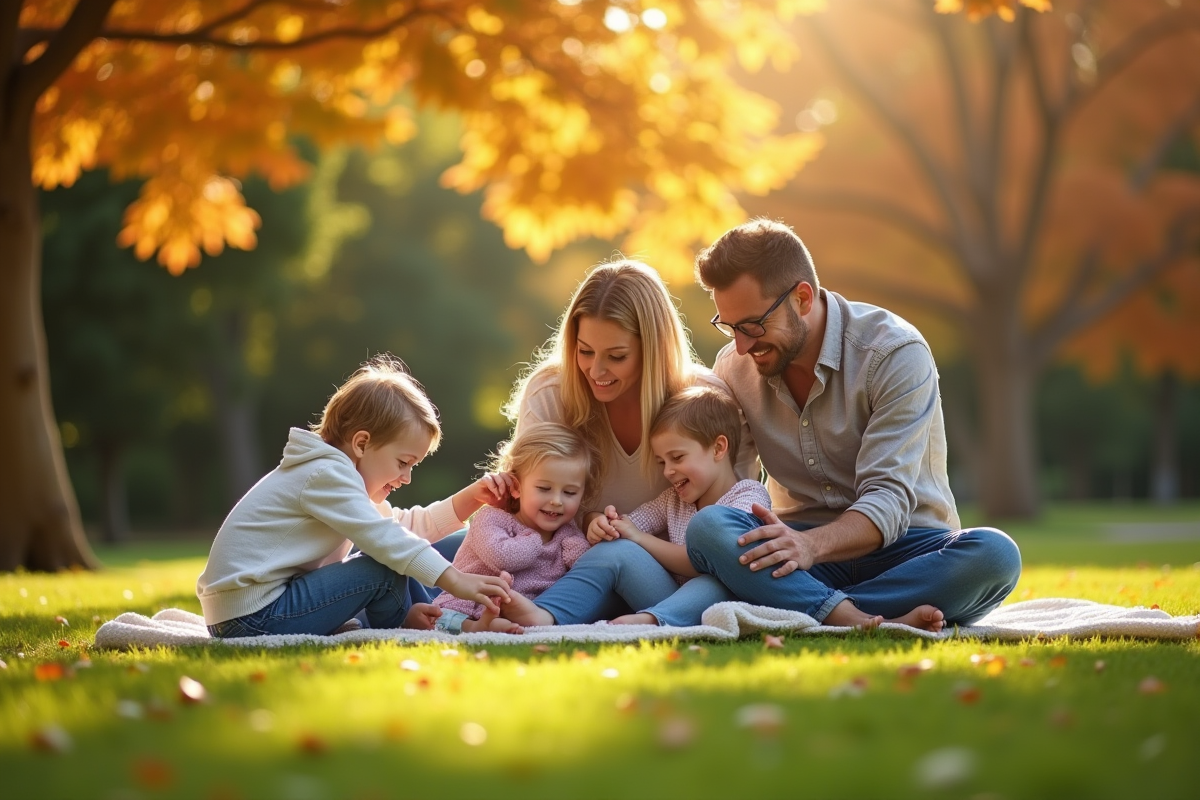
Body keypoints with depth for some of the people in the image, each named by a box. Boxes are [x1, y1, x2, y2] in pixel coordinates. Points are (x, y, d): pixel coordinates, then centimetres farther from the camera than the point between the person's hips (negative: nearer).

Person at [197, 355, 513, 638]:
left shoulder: (336, 475, 16)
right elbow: (384, 537, -26)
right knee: (386, 571, -16)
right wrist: (456, 581, -28)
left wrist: (472, 497, 8)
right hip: (254, 618, -11)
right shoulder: (326, 475, -16)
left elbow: (406, 525, 17)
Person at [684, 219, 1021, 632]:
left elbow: (888, 500, -21)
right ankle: (867, 623, -43)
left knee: (994, 554, -35)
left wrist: (813, 544, -39)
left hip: (900, 549, -2)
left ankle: (798, 610, -36)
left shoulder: (896, 353, -12)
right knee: (706, 526, -29)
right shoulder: (733, 367, 4)